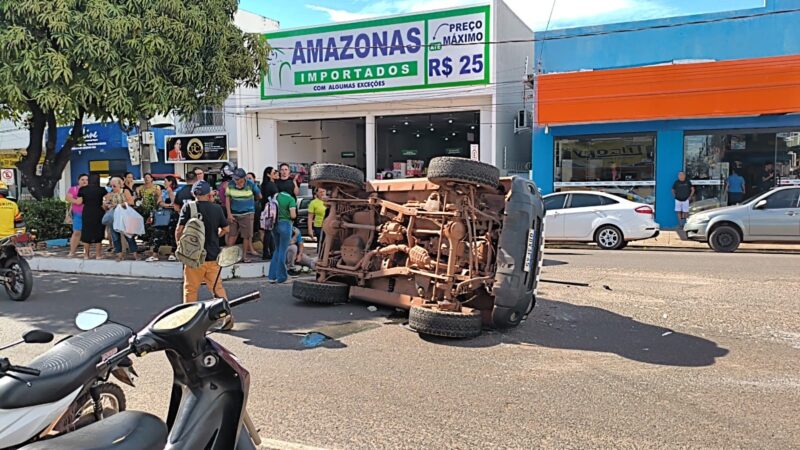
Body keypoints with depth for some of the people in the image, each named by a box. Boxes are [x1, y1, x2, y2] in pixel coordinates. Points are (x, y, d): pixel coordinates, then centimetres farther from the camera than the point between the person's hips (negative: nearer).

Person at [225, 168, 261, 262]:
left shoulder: (251, 184, -10)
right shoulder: (230, 185, -5)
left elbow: (259, 196, 5)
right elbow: (228, 199, 1)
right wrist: (229, 214, -3)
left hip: (247, 213, -1)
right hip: (234, 214, 1)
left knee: (246, 235, 5)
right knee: (232, 235, 3)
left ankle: (245, 254, 18)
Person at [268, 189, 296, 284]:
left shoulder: (276, 196, 8)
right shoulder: (291, 199, -8)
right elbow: (293, 215, -15)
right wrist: (295, 215, 6)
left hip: (275, 224, 5)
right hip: (285, 224, -5)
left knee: (277, 250, 18)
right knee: (282, 251, 3)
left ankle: (272, 276, 17)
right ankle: (281, 277, 9)